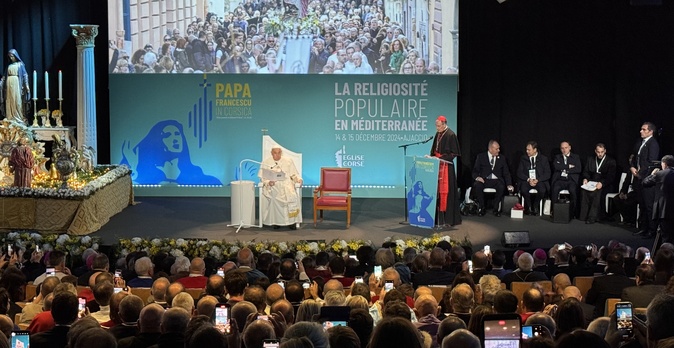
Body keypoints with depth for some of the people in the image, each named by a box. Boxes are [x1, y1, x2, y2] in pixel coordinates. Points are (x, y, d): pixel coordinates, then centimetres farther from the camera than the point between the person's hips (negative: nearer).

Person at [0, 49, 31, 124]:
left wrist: (26, 85, -11)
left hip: (17, 84, -4)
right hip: (9, 84, 4)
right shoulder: (9, 65, 16)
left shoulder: (20, 64, 4)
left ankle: (19, 119, -7)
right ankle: (11, 119, 1)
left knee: (17, 101, -7)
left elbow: (25, 75, -2)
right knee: (10, 102, 1)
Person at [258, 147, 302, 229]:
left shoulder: (288, 161, 13)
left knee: (292, 196, -32)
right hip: (273, 185, -1)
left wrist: (298, 179, -7)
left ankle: (292, 221, -23)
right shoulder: (266, 162, 11)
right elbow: (262, 177, 9)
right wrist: (268, 182, -12)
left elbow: (294, 174, 15)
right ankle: (275, 221, -23)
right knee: (275, 197, -35)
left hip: (286, 183, 1)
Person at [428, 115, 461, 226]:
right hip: (438, 165, 7)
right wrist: (432, 156, 2)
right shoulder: (438, 135, 13)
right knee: (437, 190, 5)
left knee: (445, 190, -6)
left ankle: (447, 216, -2)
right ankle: (438, 216, 8)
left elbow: (453, 153, -11)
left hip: (446, 166, -7)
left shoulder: (451, 135, -10)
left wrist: (440, 158, -16)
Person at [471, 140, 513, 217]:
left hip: (496, 181, 1)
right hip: (484, 180, -1)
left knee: (501, 187, -34)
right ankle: (481, 208, -18)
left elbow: (506, 173, 10)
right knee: (477, 185, -34)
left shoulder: (502, 159, 13)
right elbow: (475, 171, 4)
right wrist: (477, 177, -20)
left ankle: (496, 209, -17)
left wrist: (509, 184, -7)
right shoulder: (481, 157, 6)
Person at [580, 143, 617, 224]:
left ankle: (592, 217, -33)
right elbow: (586, 171, 18)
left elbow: (611, 177, -8)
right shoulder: (590, 159, 17)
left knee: (598, 192, -36)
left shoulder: (611, 161, 2)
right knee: (584, 190, -30)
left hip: (604, 184, -4)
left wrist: (602, 183, -25)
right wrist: (585, 178, -6)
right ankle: (584, 215, -25)